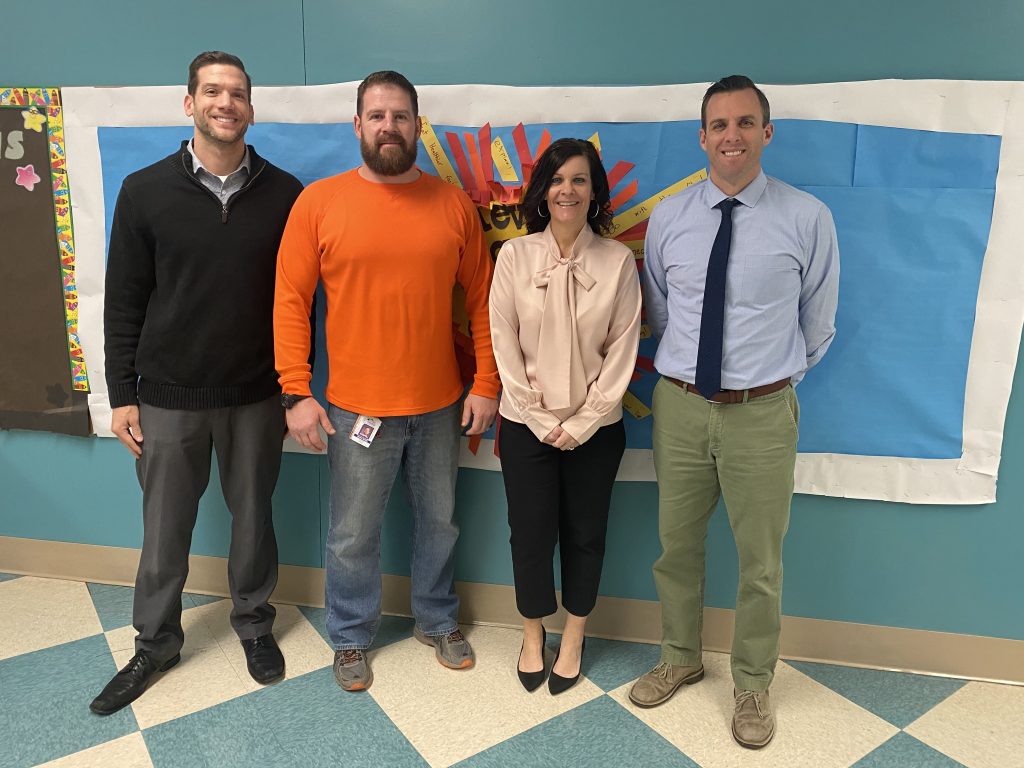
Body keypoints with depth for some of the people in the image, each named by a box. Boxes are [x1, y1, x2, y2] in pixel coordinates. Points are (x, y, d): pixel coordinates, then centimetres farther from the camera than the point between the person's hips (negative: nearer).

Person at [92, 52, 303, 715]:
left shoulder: (284, 194, -1)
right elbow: (124, 302, 1)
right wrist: (122, 394, 0)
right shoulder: (146, 192, -2)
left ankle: (254, 623, 37)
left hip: (257, 397, 0)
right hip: (168, 397, 0)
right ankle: (156, 643, 34)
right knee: (165, 527, 12)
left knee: (253, 515, 14)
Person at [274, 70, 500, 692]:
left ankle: (438, 621, 42)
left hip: (441, 405, 2)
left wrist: (487, 383, -1)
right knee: (354, 536, 12)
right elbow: (291, 301, -4)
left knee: (440, 523, 18)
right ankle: (352, 637, 36)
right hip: (357, 407, -2)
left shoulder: (454, 205, 0)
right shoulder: (319, 203, -4)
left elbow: (480, 298, 3)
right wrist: (298, 393, -9)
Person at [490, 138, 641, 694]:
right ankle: (533, 633, 35)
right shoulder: (515, 255, -5)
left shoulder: (619, 261, -5)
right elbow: (504, 344, -5)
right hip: (527, 425, 0)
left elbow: (622, 350, -5)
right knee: (531, 533, 9)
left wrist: (583, 423, -9)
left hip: (595, 428, 0)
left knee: (584, 535, 13)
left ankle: (573, 639, 35)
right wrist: (541, 421, -7)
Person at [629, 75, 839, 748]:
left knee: (761, 563, 11)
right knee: (677, 546, 16)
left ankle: (753, 685, 35)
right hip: (679, 406, 3)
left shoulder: (807, 218, -5)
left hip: (762, 413, -2)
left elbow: (818, 321, 6)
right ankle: (680, 659, 41)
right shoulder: (669, 218, 2)